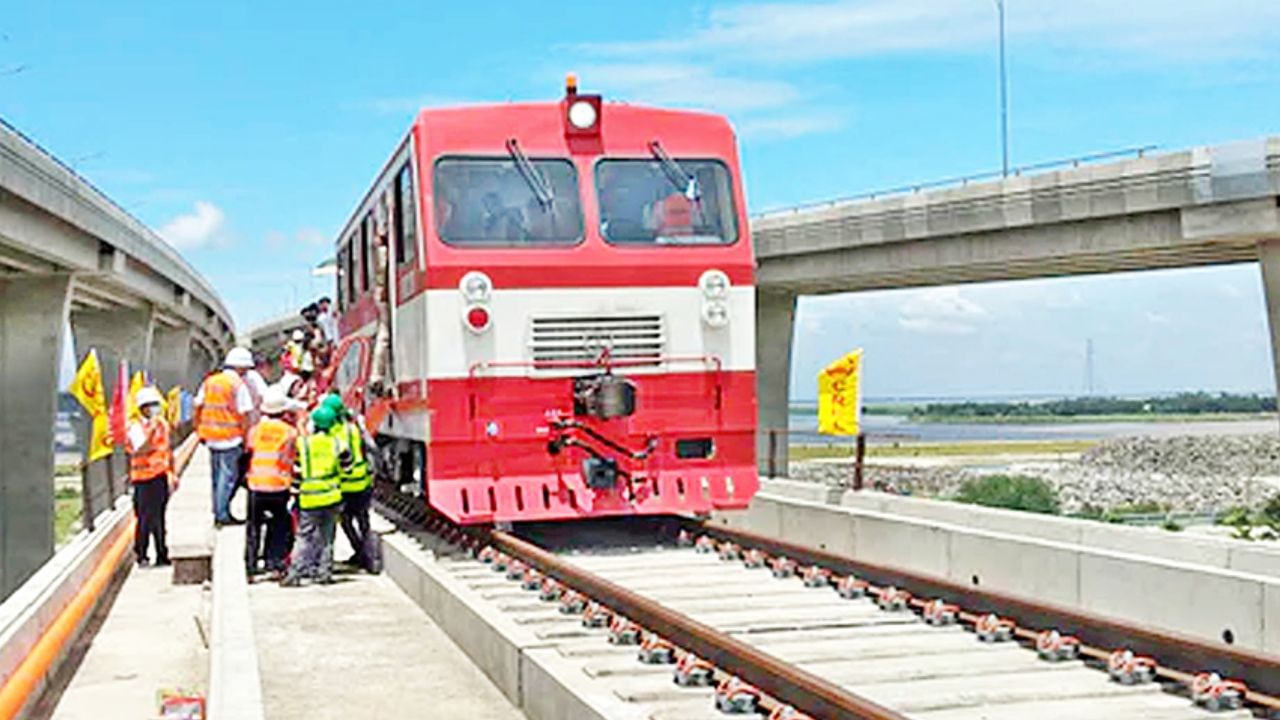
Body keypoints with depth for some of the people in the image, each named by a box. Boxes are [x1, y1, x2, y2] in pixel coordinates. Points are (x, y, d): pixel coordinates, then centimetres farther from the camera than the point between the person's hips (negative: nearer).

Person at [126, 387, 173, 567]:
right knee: (146, 518, -6)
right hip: (145, 479, -6)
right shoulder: (136, 428, -12)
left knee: (159, 518, 11)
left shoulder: (163, 424, 11)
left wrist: (173, 473, 20)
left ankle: (162, 556, 17)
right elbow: (140, 450, -27)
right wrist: (152, 431, -33)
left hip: (162, 476, 6)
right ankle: (141, 555, 5)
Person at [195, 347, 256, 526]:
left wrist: (199, 431, 20)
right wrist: (247, 438, -7)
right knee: (228, 476, -1)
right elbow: (245, 414, -14)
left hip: (211, 437, 7)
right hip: (230, 439, -7)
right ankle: (223, 514, 0)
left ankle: (217, 512, 22)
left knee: (217, 476, 16)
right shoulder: (238, 385, -10)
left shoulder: (209, 382, 10)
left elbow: (198, 407, 13)